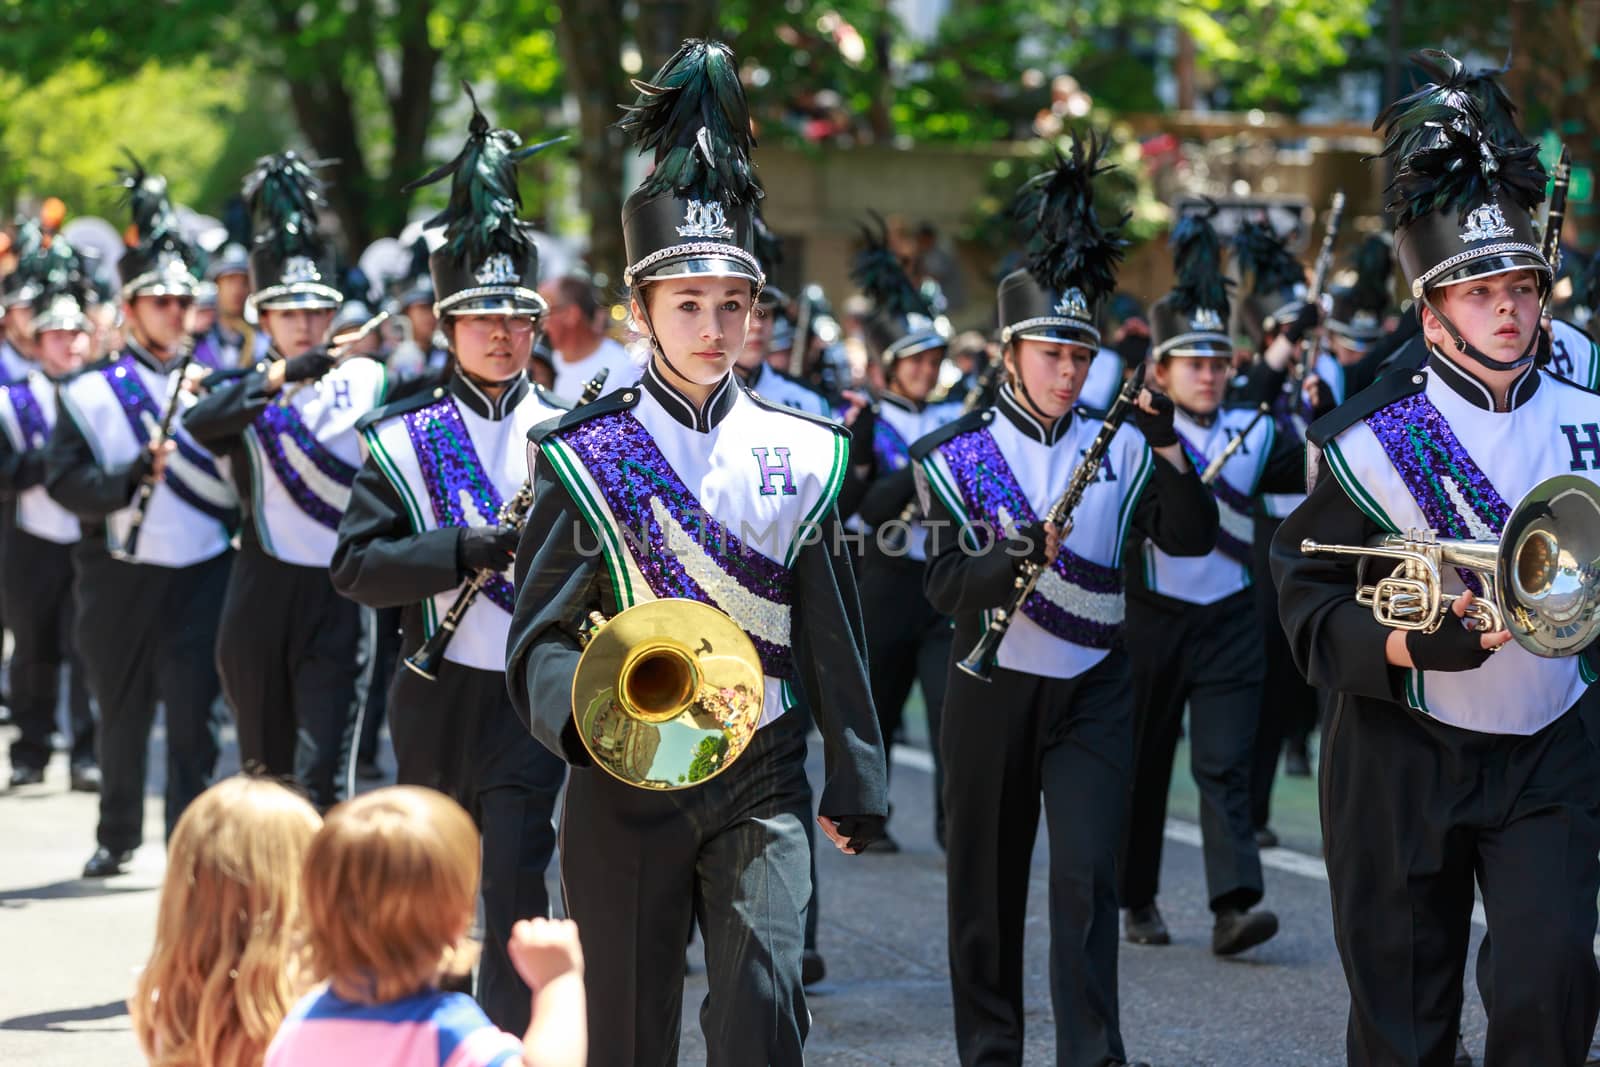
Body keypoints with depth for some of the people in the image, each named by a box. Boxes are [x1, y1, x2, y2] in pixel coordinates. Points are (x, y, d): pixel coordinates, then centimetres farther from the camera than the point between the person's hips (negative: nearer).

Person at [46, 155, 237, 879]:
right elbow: (65, 483, -8)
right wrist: (130, 478, -22)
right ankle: (117, 838, 29)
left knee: (193, 717, -7)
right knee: (122, 716, 12)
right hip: (119, 580, 0)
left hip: (201, 575, 0)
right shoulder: (90, 394, 2)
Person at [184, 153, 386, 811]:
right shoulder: (243, 391, 2)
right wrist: (277, 377, -28)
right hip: (262, 591, 1)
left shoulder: (368, 381, 6)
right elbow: (199, 424, -21)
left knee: (322, 774, -10)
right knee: (265, 770, 13)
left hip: (339, 593, -1)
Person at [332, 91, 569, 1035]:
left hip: (531, 692, -1)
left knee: (516, 883, -11)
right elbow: (357, 568, -9)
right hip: (436, 690, 1)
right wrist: (464, 548, -22)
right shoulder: (402, 437, 0)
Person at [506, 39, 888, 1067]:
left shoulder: (799, 455, 5)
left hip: (760, 778, 1)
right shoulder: (585, 454, -1)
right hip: (626, 781, -1)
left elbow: (834, 635, 8)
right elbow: (542, 629, -6)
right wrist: (586, 711, -26)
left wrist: (856, 783, 8)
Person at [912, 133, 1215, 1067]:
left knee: (1088, 877, -8)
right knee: (988, 882, 8)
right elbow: (944, 586, -12)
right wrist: (1010, 557, -31)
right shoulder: (958, 455, -3)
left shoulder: (1118, 448, 1)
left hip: (1094, 691, 0)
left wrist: (1169, 447, -23)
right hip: (993, 692, 0)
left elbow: (1192, 538, -9)